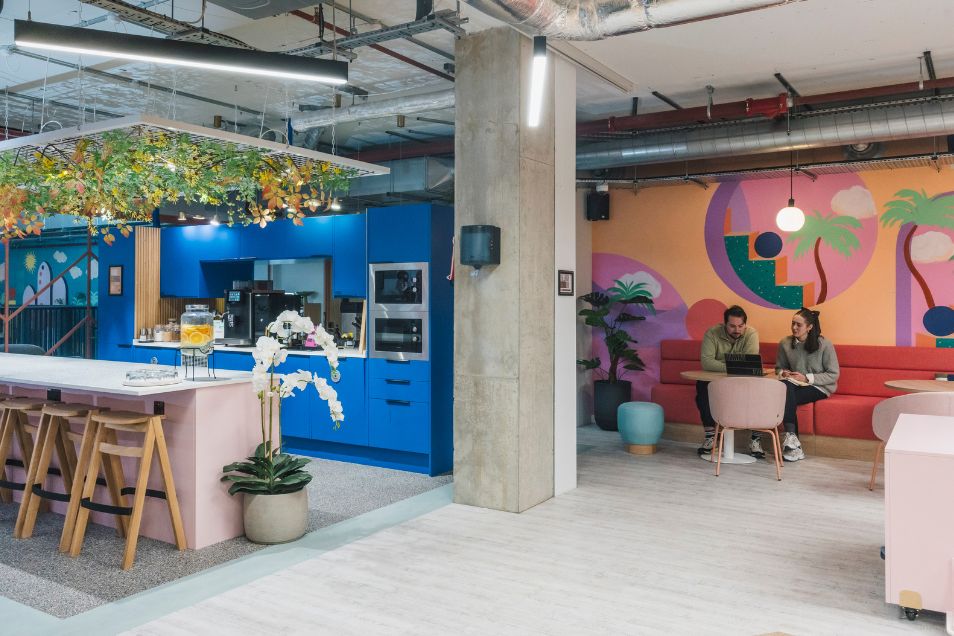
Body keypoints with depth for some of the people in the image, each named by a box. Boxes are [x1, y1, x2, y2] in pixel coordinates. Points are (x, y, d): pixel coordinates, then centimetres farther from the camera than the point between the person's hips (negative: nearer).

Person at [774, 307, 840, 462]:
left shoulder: (824, 344, -7)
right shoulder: (785, 343, 3)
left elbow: (834, 375, -5)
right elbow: (779, 368, 18)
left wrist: (807, 378, -15)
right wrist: (783, 373, -7)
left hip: (819, 388, -3)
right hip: (794, 385, 4)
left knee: (786, 396, -33)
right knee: (785, 386, -34)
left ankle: (791, 437, -26)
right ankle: (793, 441, -37)